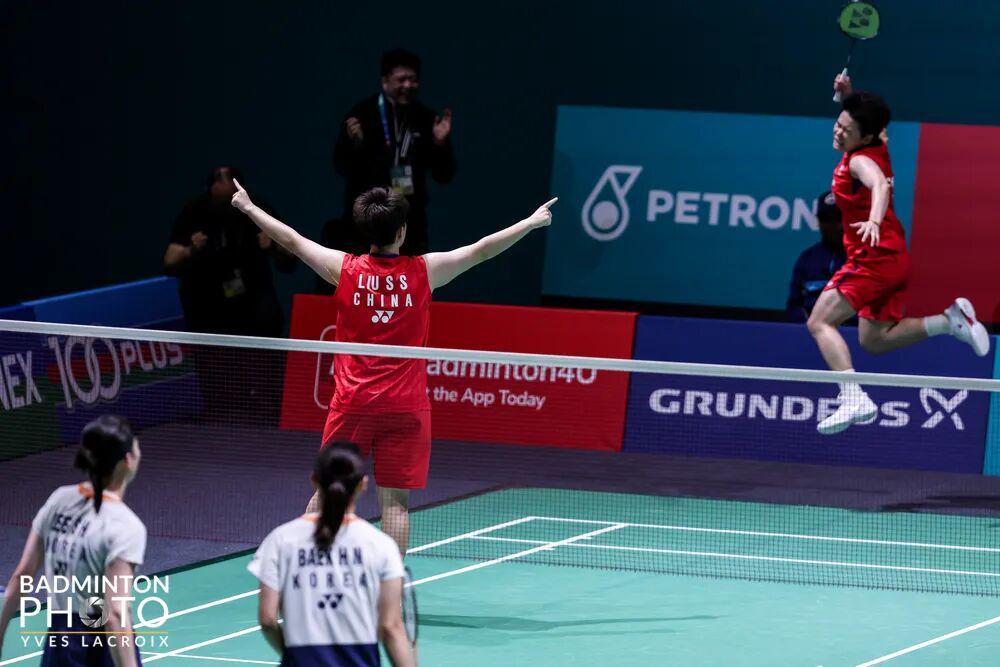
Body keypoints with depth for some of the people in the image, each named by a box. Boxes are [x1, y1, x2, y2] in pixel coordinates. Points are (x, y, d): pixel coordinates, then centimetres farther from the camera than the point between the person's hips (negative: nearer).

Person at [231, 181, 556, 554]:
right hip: (405, 407, -1)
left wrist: (247, 207, 22)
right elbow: (483, 249, 3)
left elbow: (292, 240, 8)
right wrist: (532, 222, 15)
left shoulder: (346, 269, -2)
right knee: (395, 501, 0)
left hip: (352, 403, 1)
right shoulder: (423, 271, -4)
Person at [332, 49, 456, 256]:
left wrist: (441, 143, -11)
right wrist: (354, 144, -24)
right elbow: (342, 166, -6)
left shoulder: (425, 119, 3)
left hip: (411, 221, 3)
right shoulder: (362, 114, -6)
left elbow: (444, 175, 6)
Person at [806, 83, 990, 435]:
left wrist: (874, 221, -58)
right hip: (895, 257, 10)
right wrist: (846, 95, 16)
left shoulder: (861, 160, -17)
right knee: (873, 340, 19)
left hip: (873, 255, -10)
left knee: (820, 322, -15)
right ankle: (950, 320, 9)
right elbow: (857, 116, 33)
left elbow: (880, 185, -40)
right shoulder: (878, 148, 8)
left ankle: (853, 399, -32)